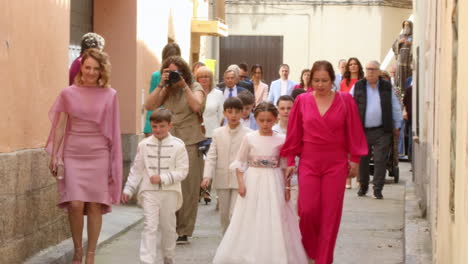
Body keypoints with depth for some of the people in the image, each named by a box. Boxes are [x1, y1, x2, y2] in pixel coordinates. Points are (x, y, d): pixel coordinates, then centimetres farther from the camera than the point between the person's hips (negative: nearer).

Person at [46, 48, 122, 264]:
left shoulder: (109, 95, 3)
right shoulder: (68, 94, 3)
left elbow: (113, 130, 7)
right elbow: (60, 126, 6)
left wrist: (114, 161, 7)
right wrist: (55, 155, 2)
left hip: (99, 156, 0)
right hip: (73, 155, 0)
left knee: (95, 205, 1)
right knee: (75, 204, -9)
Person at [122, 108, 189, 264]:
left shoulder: (178, 145, -3)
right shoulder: (144, 145, 2)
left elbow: (182, 171, -6)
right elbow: (137, 170, 8)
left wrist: (162, 178, -16)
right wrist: (128, 190, 6)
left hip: (170, 192, 0)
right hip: (149, 192, 0)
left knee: (168, 226, 13)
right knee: (150, 227, -8)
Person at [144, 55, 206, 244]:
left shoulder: (195, 87, 5)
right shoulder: (166, 90, 15)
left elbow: (196, 105, -14)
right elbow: (149, 106, 1)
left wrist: (184, 86, -12)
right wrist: (161, 85, -5)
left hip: (190, 143, -3)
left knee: (188, 189, -2)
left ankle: (184, 232, 5)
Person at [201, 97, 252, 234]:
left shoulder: (248, 134, -3)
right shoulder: (218, 133, 6)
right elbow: (211, 156, 2)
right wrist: (207, 176, -10)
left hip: (240, 180, -3)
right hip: (222, 180, 4)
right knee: (224, 214, 13)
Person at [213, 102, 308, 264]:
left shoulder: (281, 140, -1)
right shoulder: (249, 138, -2)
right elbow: (240, 162, 3)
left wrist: (287, 187, 1)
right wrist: (241, 183, -6)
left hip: (273, 184, 0)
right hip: (253, 183, 0)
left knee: (275, 222, 2)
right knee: (251, 220, 3)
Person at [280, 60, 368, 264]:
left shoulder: (345, 100, -1)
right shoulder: (302, 101, 1)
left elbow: (354, 132, 3)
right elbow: (293, 133, 5)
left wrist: (354, 160, 2)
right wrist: (290, 161, 4)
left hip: (336, 164, 0)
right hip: (308, 163, 0)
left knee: (331, 213, 1)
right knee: (307, 210, -6)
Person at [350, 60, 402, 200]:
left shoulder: (387, 87, 8)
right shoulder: (357, 87, 6)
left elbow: (395, 108, 14)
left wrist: (396, 126, 13)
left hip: (382, 131, 0)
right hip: (362, 131, 0)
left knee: (380, 160, -4)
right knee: (362, 160, 6)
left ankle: (378, 189, 2)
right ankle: (363, 186, 23)